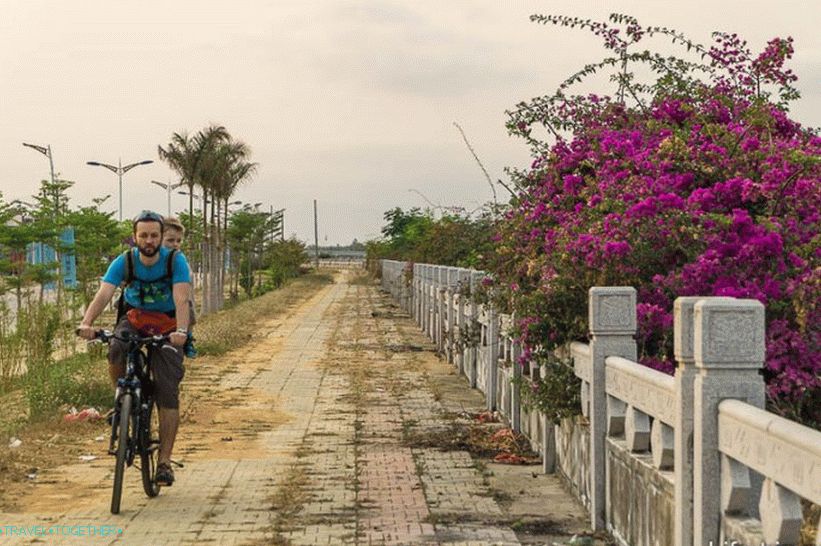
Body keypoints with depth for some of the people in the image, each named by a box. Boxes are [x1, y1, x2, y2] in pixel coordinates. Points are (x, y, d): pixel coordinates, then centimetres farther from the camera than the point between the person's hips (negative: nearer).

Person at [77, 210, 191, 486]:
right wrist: (87, 323, -45)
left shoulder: (175, 261, -19)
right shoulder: (124, 262, -14)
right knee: (116, 350, -34)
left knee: (168, 392, -12)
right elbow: (103, 294, -26)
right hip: (134, 319, 1)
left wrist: (181, 331, -50)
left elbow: (181, 300, -31)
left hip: (167, 326, -1)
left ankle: (164, 461, -7)